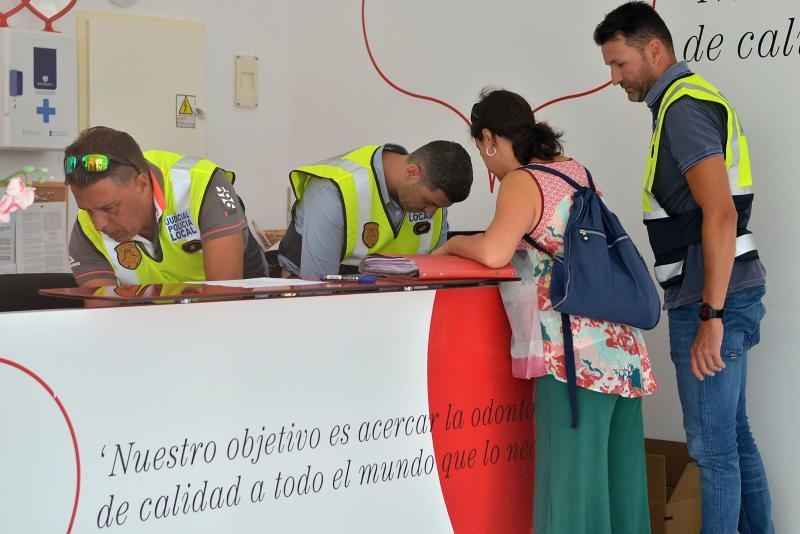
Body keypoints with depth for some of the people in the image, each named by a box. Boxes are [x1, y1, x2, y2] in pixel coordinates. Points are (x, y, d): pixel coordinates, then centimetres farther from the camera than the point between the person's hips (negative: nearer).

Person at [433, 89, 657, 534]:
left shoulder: (521, 182, -8)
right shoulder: (574, 170, 16)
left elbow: (493, 253, -22)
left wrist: (454, 244, -3)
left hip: (579, 351, -8)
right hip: (621, 347, 8)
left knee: (573, 475, -4)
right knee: (614, 471, 13)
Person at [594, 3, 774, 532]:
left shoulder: (683, 106, -14)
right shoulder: (691, 98, 17)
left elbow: (721, 215, -23)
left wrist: (711, 315, -25)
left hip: (714, 297, -10)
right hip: (720, 295, 10)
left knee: (712, 444, -5)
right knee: (734, 435, 16)